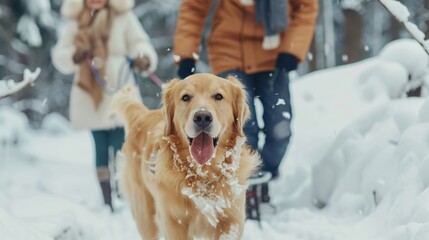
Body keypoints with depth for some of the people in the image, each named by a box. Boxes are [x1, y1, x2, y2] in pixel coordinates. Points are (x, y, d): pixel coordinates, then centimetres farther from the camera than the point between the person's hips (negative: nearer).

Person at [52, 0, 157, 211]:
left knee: (121, 150, -9)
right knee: (100, 150, 7)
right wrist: (77, 54, -12)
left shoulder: (124, 17, 1)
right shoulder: (74, 22, 10)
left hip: (119, 95, -3)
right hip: (90, 99, 3)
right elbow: (59, 56, 9)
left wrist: (144, 59, -27)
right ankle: (107, 203, 13)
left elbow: (140, 43, -5)